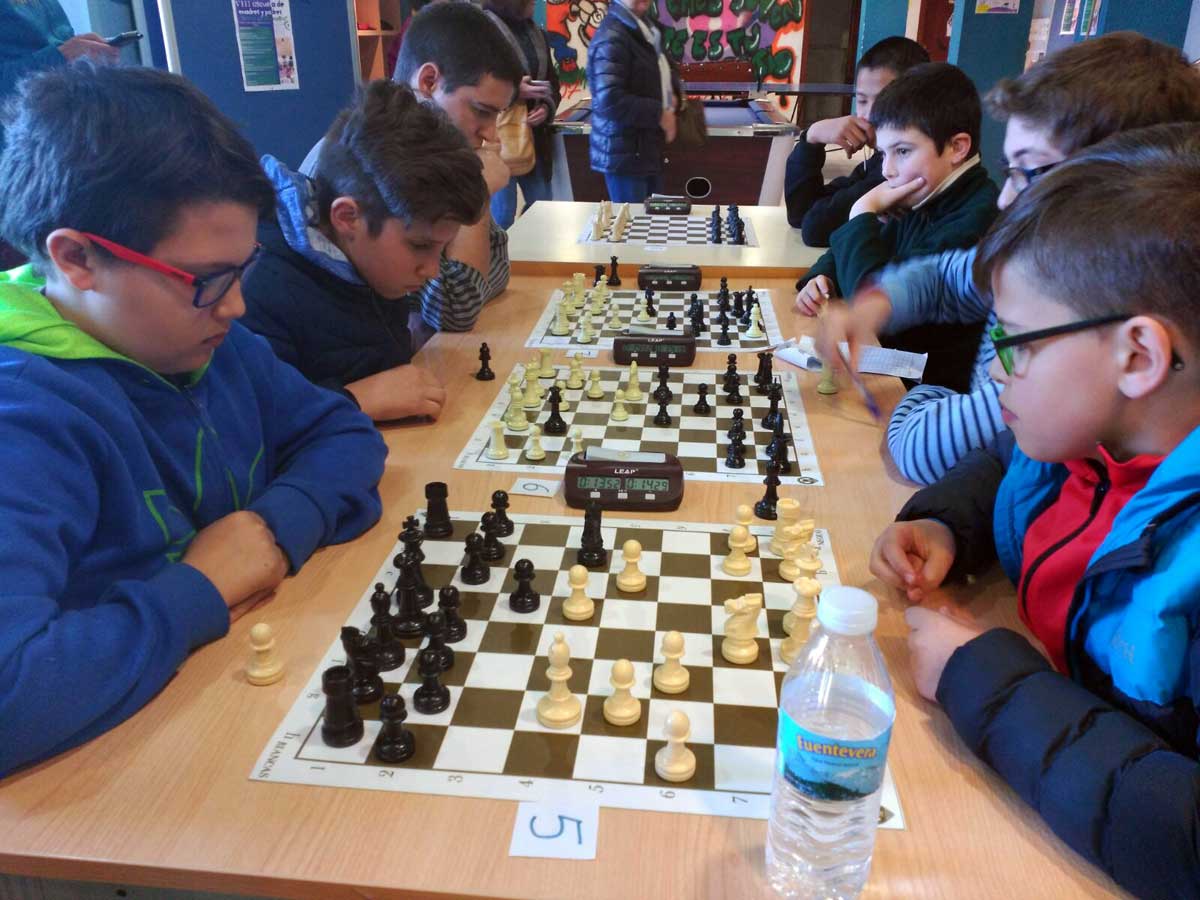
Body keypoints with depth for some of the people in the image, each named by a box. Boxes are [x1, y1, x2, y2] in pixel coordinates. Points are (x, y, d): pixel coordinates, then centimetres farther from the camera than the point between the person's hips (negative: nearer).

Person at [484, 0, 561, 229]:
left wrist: (547, 107, -3)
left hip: (536, 139, 7)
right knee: (501, 218, -3)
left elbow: (553, 83, 18)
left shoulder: (538, 34, 14)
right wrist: (513, 91, -20)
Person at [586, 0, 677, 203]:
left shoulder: (648, 29, 12)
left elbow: (659, 75, 28)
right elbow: (610, 101, -27)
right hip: (624, 153, -9)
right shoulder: (611, 38, -18)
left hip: (649, 149, 9)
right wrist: (659, 114, -19)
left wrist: (672, 94, 5)